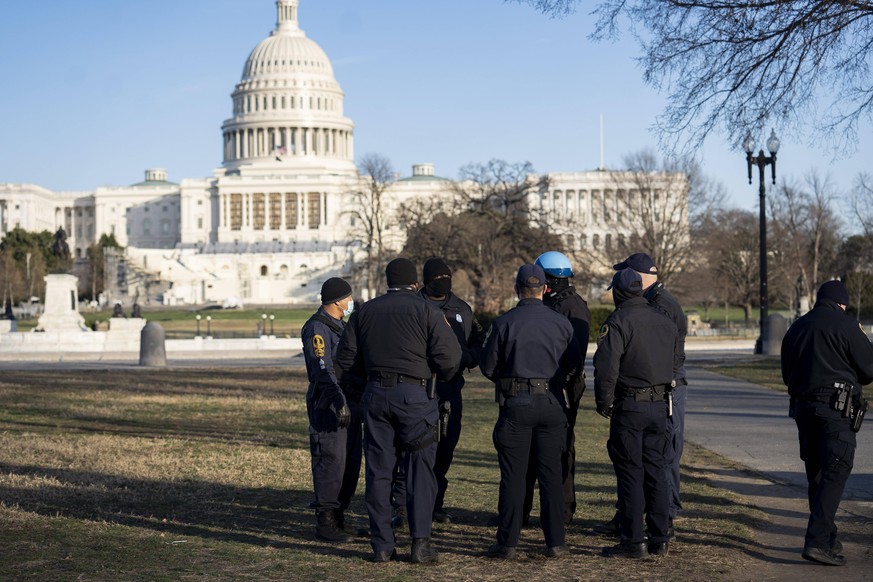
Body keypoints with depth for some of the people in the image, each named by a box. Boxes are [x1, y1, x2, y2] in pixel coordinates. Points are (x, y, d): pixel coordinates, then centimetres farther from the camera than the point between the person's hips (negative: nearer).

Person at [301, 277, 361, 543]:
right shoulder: (317, 328, -13)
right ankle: (325, 521, -2)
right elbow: (323, 370, -22)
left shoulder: (340, 326, 18)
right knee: (332, 463, -8)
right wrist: (339, 402, -30)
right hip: (329, 408, -10)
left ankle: (338, 517, 18)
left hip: (350, 404, 10)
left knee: (351, 464, 10)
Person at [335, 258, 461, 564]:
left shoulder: (364, 311, 11)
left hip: (375, 394, 3)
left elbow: (345, 360, 10)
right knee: (420, 469, 3)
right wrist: (444, 376, 13)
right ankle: (420, 543, -1)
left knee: (378, 470, 8)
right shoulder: (426, 310, -1)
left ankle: (382, 545, 9)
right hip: (414, 395, -3)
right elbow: (449, 357, -8)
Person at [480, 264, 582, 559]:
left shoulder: (504, 322, -6)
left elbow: (488, 366, 0)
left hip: (515, 403, -2)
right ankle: (555, 542, 9)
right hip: (552, 403, 2)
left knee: (513, 475, 2)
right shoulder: (561, 323, 1)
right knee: (551, 473, 8)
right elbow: (574, 365, 8)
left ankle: (507, 543, 3)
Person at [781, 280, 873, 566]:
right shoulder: (845, 325, -6)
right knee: (835, 473, -8)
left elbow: (787, 375, 20)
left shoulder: (796, 328, 14)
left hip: (802, 408, 7)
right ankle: (817, 541, -18)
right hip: (836, 408, -7)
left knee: (816, 475, 14)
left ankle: (828, 538, 21)